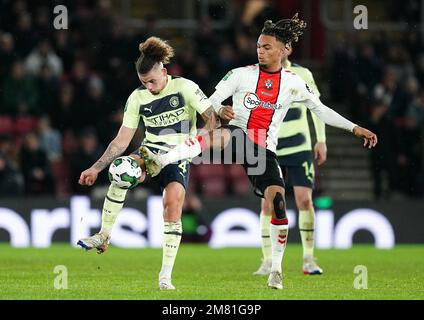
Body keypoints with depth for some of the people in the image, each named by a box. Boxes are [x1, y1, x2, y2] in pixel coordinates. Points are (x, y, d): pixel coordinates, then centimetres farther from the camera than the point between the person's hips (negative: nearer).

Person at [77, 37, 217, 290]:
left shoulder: (185, 88, -7)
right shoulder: (138, 98, 2)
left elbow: (213, 120, -8)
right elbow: (122, 140, 4)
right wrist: (96, 168, -3)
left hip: (178, 158, -2)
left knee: (173, 205, -25)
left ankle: (166, 276, -16)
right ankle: (104, 236, -21)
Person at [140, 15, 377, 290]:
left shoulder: (294, 83, 7)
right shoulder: (242, 74, 2)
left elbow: (321, 110, 14)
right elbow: (211, 102, 2)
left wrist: (355, 128, 8)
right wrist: (220, 110, -23)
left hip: (265, 150, 2)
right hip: (237, 137, -2)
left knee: (278, 202, -14)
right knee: (219, 135, -38)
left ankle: (276, 269, 0)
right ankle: (161, 161, -55)